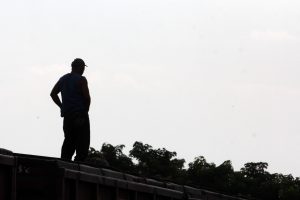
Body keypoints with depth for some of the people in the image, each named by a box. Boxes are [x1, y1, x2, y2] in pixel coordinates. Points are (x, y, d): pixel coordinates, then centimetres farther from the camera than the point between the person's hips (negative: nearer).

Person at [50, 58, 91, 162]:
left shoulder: (63, 79, 14)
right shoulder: (81, 80, -7)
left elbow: (53, 94, 15)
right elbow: (87, 97, -14)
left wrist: (62, 106, 14)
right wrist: (86, 109, 2)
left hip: (67, 114, 7)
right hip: (80, 114, -7)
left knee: (69, 140, 11)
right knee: (83, 142, -5)